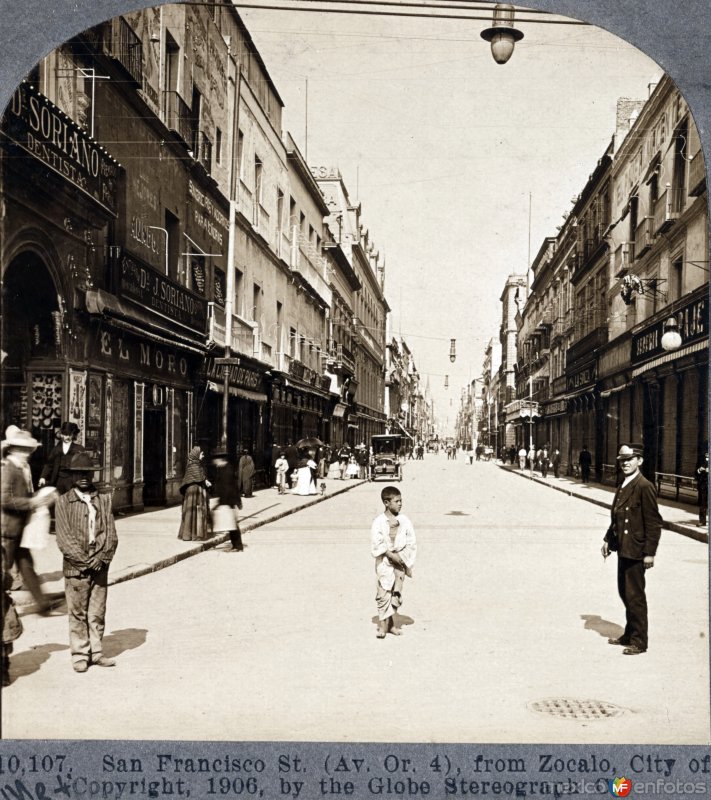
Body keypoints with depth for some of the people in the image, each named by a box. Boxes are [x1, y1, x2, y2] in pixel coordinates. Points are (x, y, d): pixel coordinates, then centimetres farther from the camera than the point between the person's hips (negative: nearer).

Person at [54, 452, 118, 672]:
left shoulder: (103, 499, 7)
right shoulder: (64, 502, -1)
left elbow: (111, 533, 5)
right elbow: (64, 538, -5)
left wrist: (102, 557, -8)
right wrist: (84, 560, -11)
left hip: (100, 565, 3)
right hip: (76, 566, -2)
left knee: (98, 612, 8)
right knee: (77, 613, 3)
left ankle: (96, 652, 19)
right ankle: (80, 655, 15)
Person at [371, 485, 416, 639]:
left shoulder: (404, 520, 2)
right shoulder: (378, 522, -8)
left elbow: (411, 543, 4)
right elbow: (377, 545, -11)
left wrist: (406, 561, -3)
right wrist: (391, 555, -14)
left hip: (400, 561, 4)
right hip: (384, 562, -4)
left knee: (397, 593, 8)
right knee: (383, 593, -6)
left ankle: (391, 624, 19)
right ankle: (382, 625, 2)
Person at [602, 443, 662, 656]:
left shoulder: (644, 487, -16)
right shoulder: (623, 486, 11)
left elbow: (654, 522, -17)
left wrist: (649, 553, -18)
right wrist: (608, 539, 12)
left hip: (635, 551, -9)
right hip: (623, 549, 9)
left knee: (634, 596, 0)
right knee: (625, 593, 18)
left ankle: (639, 642, 13)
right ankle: (629, 635, 31)